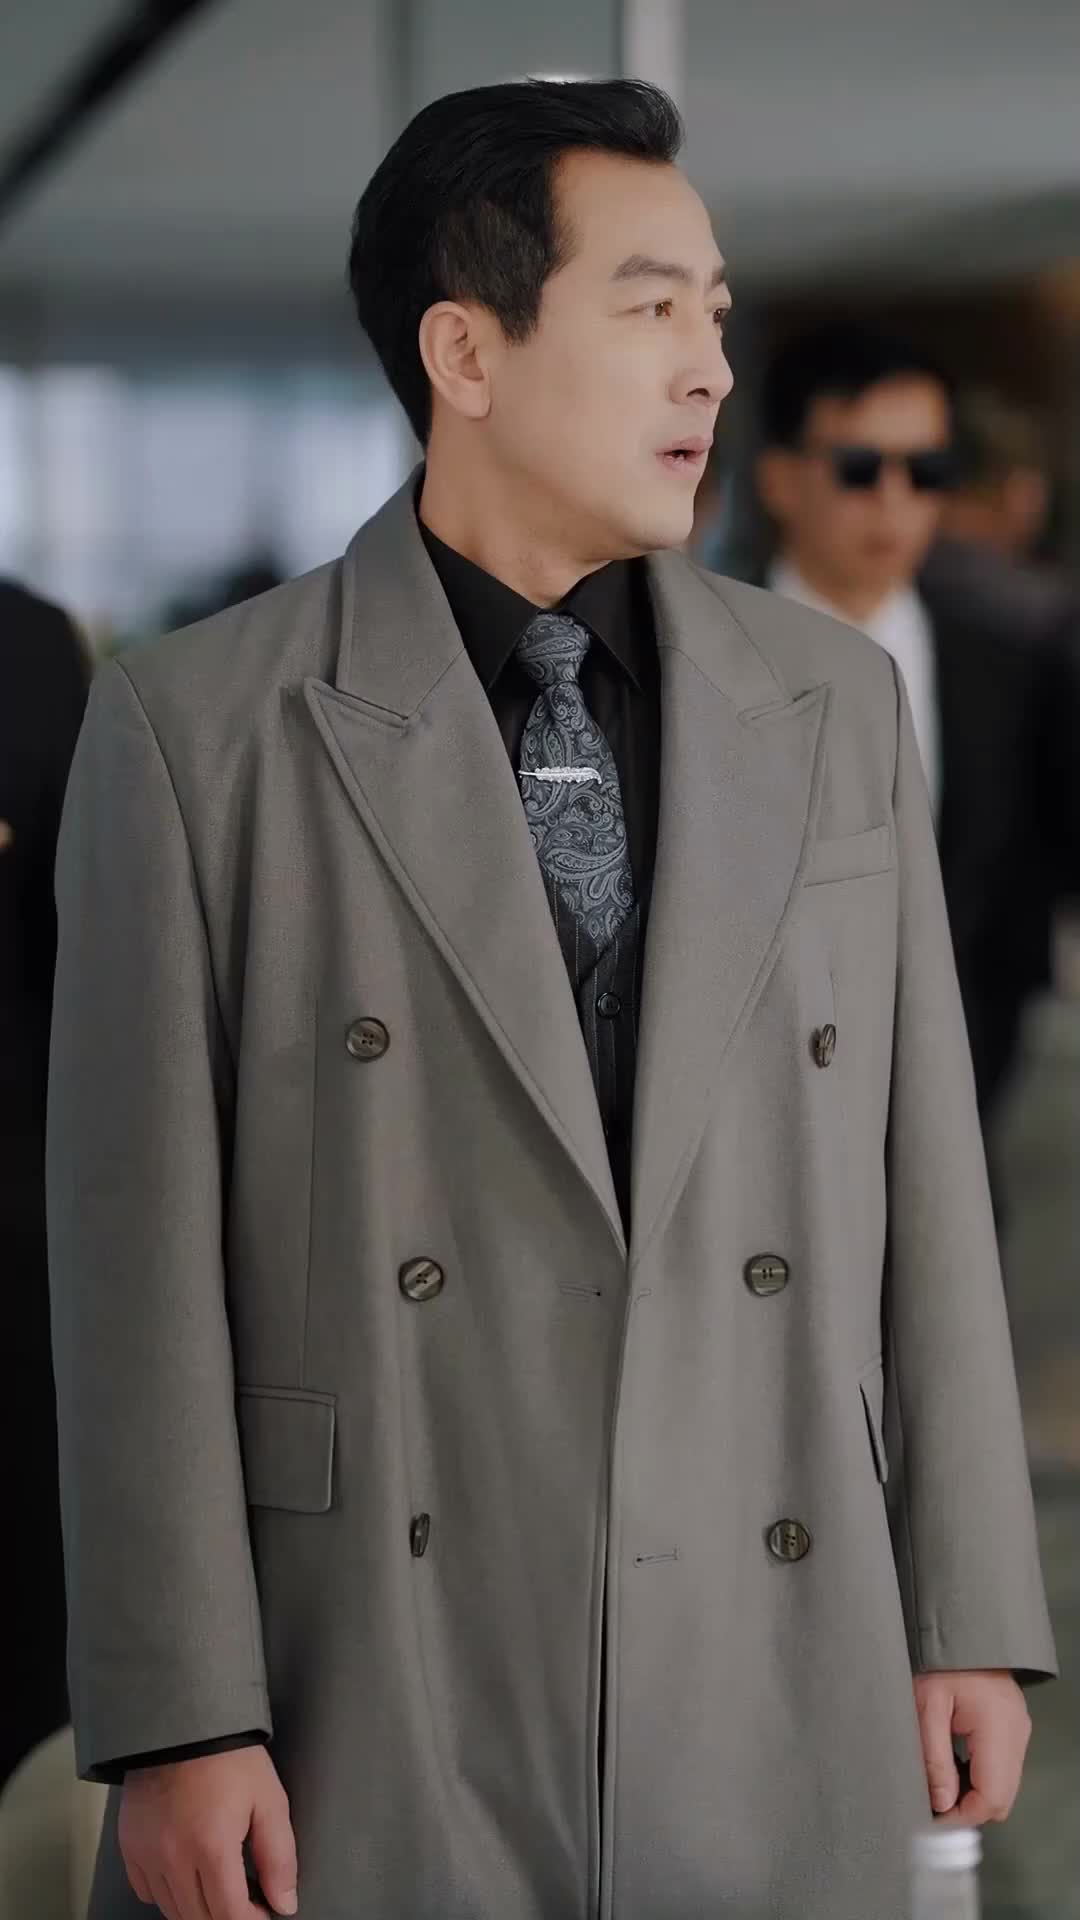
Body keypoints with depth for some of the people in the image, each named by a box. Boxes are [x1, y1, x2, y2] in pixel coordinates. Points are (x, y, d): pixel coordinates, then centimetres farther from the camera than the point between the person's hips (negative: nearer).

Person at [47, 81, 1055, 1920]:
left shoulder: (833, 702, 8)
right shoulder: (198, 729, -3)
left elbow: (922, 1183, 9)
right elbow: (144, 1255, -5)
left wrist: (972, 1617, 6)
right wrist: (175, 1723, -9)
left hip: (771, 1726, 3)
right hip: (362, 1720, -3)